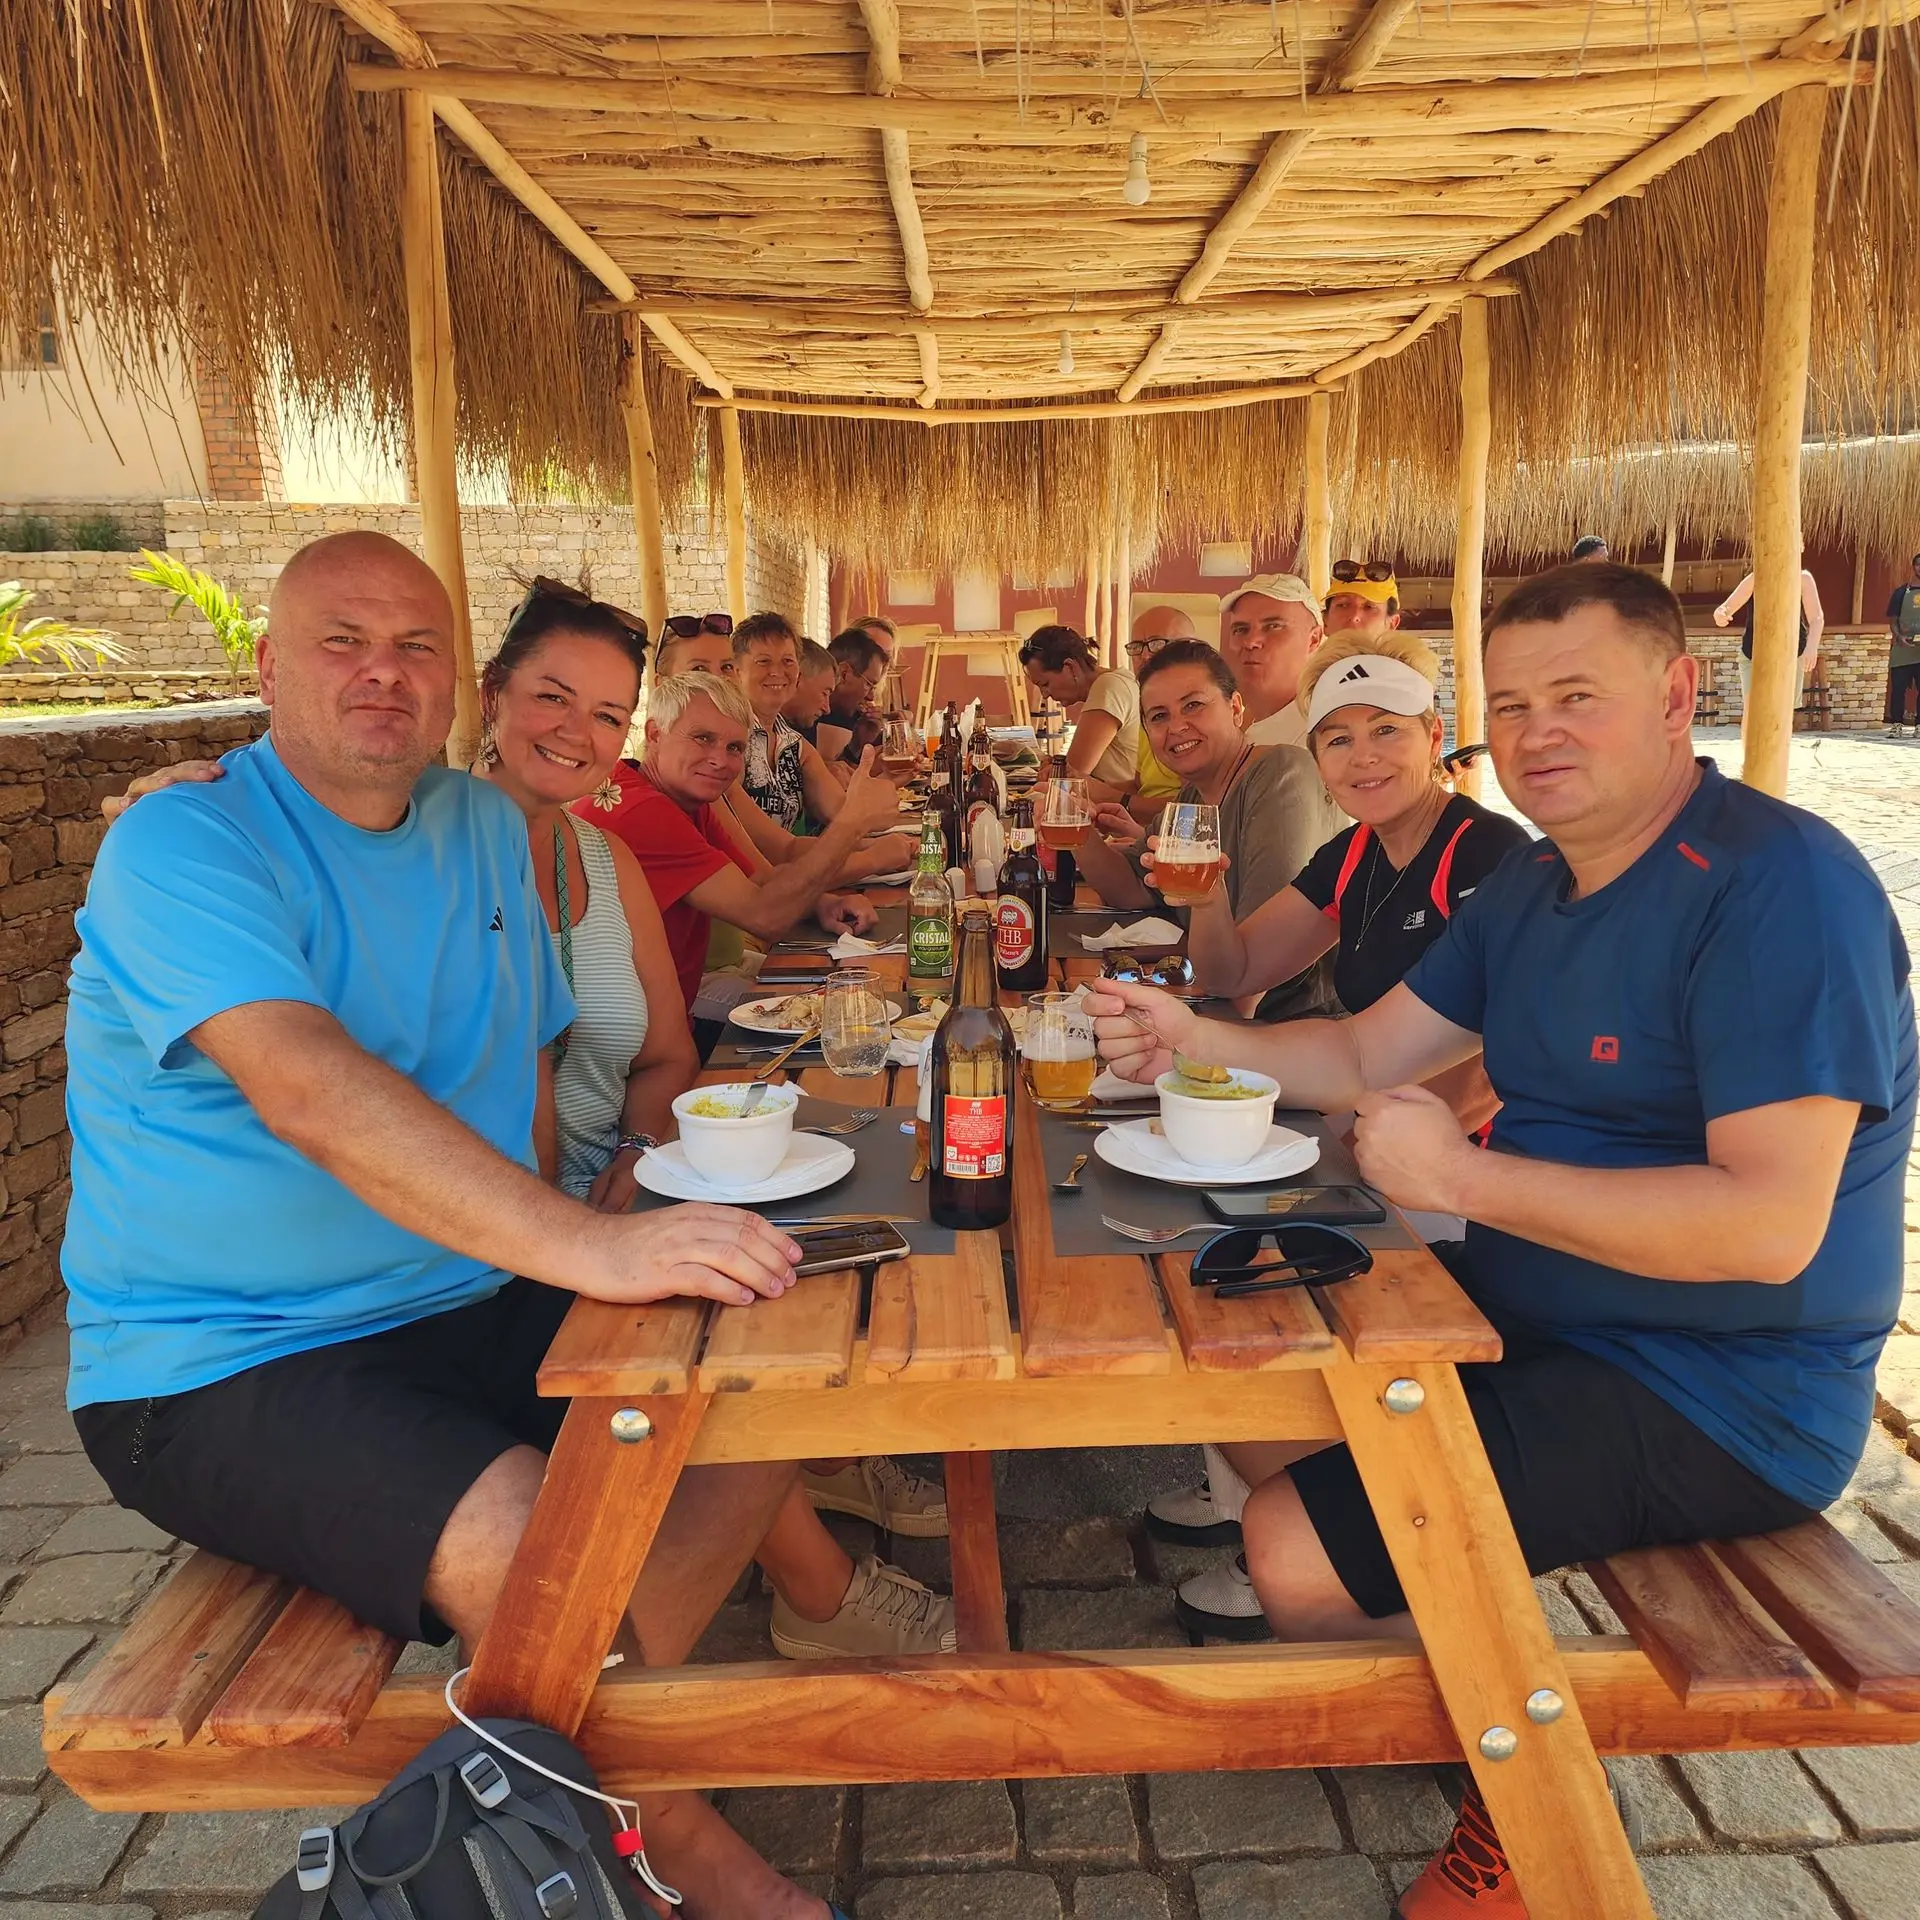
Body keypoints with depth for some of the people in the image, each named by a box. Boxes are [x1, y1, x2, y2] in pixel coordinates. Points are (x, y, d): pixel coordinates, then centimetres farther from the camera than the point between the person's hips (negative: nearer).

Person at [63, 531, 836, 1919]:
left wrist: (550, 1252, -1)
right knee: (528, 1550, -29)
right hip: (221, 1369, -6)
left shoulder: (486, 827, 9)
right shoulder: (182, 844, -14)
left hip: (469, 1308, 7)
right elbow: (310, 1090, -32)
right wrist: (586, 1244, -42)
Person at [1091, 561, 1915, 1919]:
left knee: (1293, 1551, -18)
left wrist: (1465, 1177, -27)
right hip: (1545, 1321, 9)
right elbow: (1365, 1054, 10)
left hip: (1718, 1401, -9)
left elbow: (1771, 1227, -29)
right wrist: (1190, 1037, -7)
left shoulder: (1779, 886, -21)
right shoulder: (1529, 893, 8)